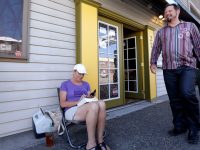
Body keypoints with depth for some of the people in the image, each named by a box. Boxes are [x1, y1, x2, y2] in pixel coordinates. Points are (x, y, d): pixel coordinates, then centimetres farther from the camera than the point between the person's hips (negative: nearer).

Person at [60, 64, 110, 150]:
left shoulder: (86, 84, 19)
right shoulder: (65, 84, 5)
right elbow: (62, 104, -4)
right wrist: (78, 101, -18)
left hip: (87, 110, 5)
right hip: (72, 111, -4)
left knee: (101, 103, -31)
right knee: (94, 106, -37)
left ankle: (100, 140, -24)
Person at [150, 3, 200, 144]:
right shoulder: (160, 32, 19)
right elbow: (156, 48, 15)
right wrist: (153, 62, 3)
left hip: (187, 67, -2)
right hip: (169, 69, 3)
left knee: (187, 93, -22)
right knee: (175, 99, 4)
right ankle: (180, 126, 19)